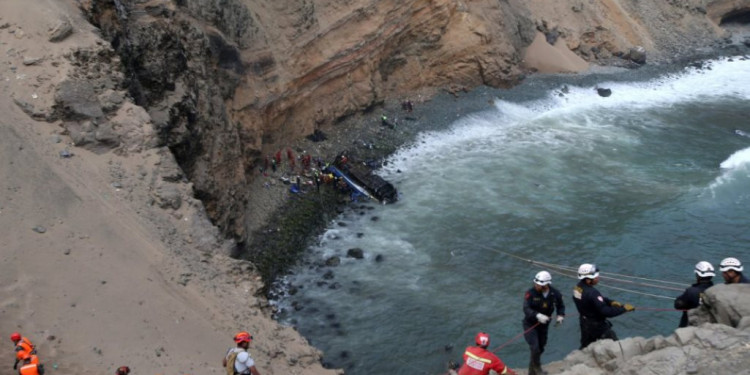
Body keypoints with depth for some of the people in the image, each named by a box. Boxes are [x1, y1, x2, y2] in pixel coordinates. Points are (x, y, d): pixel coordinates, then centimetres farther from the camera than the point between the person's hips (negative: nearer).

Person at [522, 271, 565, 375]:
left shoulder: (555, 294, -12)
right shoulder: (531, 293, -22)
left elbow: (561, 306, 7)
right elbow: (526, 309, -28)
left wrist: (560, 315, -13)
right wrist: (537, 315, -45)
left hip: (544, 325, 4)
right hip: (530, 324, -4)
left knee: (540, 349, 15)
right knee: (535, 348, -15)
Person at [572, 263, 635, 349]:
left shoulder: (578, 287, -6)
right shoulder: (592, 293, -34)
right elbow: (606, 312, -33)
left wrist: (611, 302, -5)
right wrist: (624, 308, -24)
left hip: (585, 323, 8)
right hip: (597, 325, -8)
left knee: (585, 346, 24)